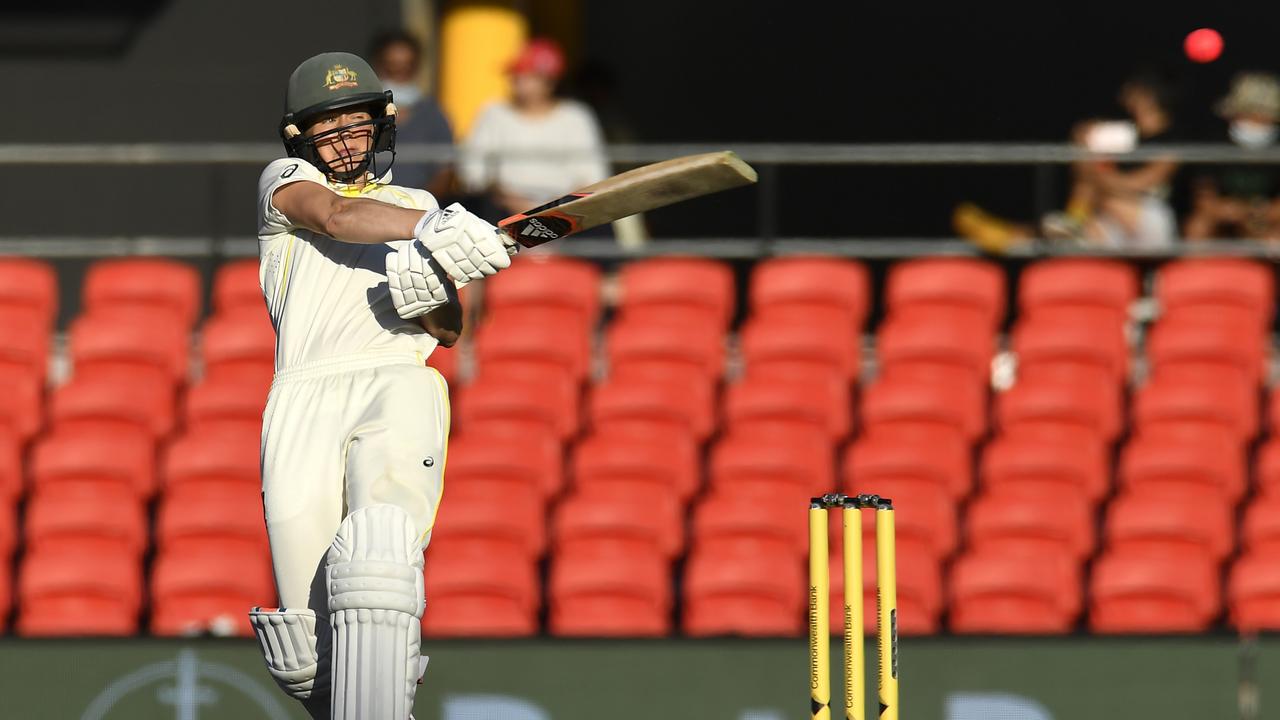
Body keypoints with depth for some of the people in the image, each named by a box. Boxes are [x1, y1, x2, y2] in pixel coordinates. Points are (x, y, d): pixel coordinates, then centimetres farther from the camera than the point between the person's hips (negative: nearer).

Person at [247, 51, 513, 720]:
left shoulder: (417, 204, 29)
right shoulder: (285, 182, 22)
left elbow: (450, 328, 21)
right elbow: (334, 216, -3)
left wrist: (424, 295, -4)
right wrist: (434, 233, -19)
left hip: (402, 385, 0)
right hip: (305, 394, 0)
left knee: (378, 560, -31)